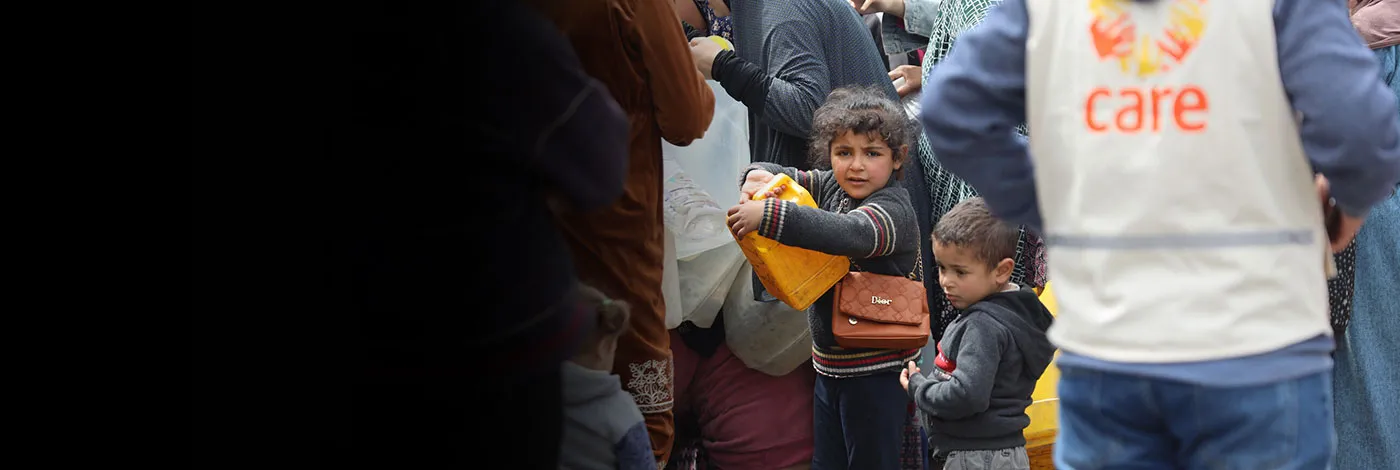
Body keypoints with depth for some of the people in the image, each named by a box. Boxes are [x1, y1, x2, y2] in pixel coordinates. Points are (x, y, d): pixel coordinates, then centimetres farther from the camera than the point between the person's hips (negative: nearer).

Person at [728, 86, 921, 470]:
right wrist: (759, 177, -11)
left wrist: (767, 215, -45)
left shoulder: (893, 210, -19)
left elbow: (849, 234, -38)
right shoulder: (829, 187, 6)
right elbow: (784, 178, 16)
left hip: (876, 370, -8)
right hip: (829, 365, 8)